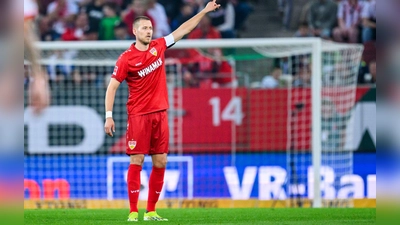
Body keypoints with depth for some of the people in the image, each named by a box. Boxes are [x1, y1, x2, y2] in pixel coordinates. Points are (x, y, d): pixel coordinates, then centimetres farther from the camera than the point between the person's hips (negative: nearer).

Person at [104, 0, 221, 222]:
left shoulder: (158, 46, 7)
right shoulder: (126, 59, -7)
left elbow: (183, 29, 16)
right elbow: (112, 87, -5)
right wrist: (108, 116, -12)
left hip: (160, 114, 5)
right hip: (138, 115, -5)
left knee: (160, 162, 3)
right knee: (137, 161, -7)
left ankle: (151, 211, 9)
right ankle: (133, 212, -5)